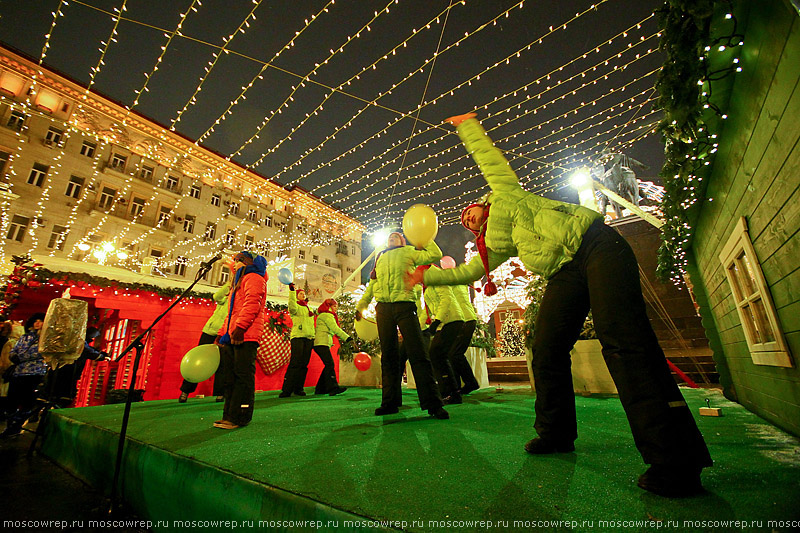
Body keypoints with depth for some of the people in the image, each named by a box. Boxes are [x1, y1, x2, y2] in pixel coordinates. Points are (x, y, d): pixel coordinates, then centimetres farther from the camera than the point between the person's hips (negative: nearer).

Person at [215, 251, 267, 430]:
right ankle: (229, 415, 17)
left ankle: (240, 417, -4)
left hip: (245, 336, -10)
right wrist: (222, 333, 24)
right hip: (231, 338, 10)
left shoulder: (253, 278, -1)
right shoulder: (238, 282, 31)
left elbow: (252, 304, -18)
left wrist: (240, 327, -26)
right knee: (230, 377, 10)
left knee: (243, 376, -8)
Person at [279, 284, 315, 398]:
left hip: (309, 338, 6)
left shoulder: (309, 308, 24)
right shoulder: (296, 306, 5)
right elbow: (292, 307, -20)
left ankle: (298, 388, 8)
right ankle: (287, 389, -9)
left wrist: (314, 335, 21)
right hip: (297, 337, -6)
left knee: (304, 364, 3)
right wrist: (292, 291, -28)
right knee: (295, 363, -13)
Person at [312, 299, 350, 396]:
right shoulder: (327, 315, -4)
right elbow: (335, 329, -15)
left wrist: (341, 338, 15)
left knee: (328, 365, 7)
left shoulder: (328, 315, 28)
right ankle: (333, 388, -25)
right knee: (330, 364, -18)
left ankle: (320, 389, 11)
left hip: (324, 344, 10)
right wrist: (347, 338, -19)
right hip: (321, 343, -10)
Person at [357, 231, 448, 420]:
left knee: (418, 354, -10)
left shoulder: (408, 252, 15)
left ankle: (432, 404, -6)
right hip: (383, 308, 4)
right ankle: (390, 402, 13)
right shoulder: (380, 258, 26)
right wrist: (360, 306, 26)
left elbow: (435, 255, 4)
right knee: (388, 356, 5)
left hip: (404, 305, -3)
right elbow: (372, 284, 29)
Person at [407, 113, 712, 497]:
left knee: (622, 341, -19)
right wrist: (428, 276, 31)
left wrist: (467, 125, 31)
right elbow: (466, 272, 29)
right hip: (563, 275, 7)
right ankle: (556, 434, 14)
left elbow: (488, 155, 20)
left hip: (594, 246, -6)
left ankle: (675, 462, -17)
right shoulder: (495, 247, 25)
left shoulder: (504, 194, 16)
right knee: (547, 351, -2)